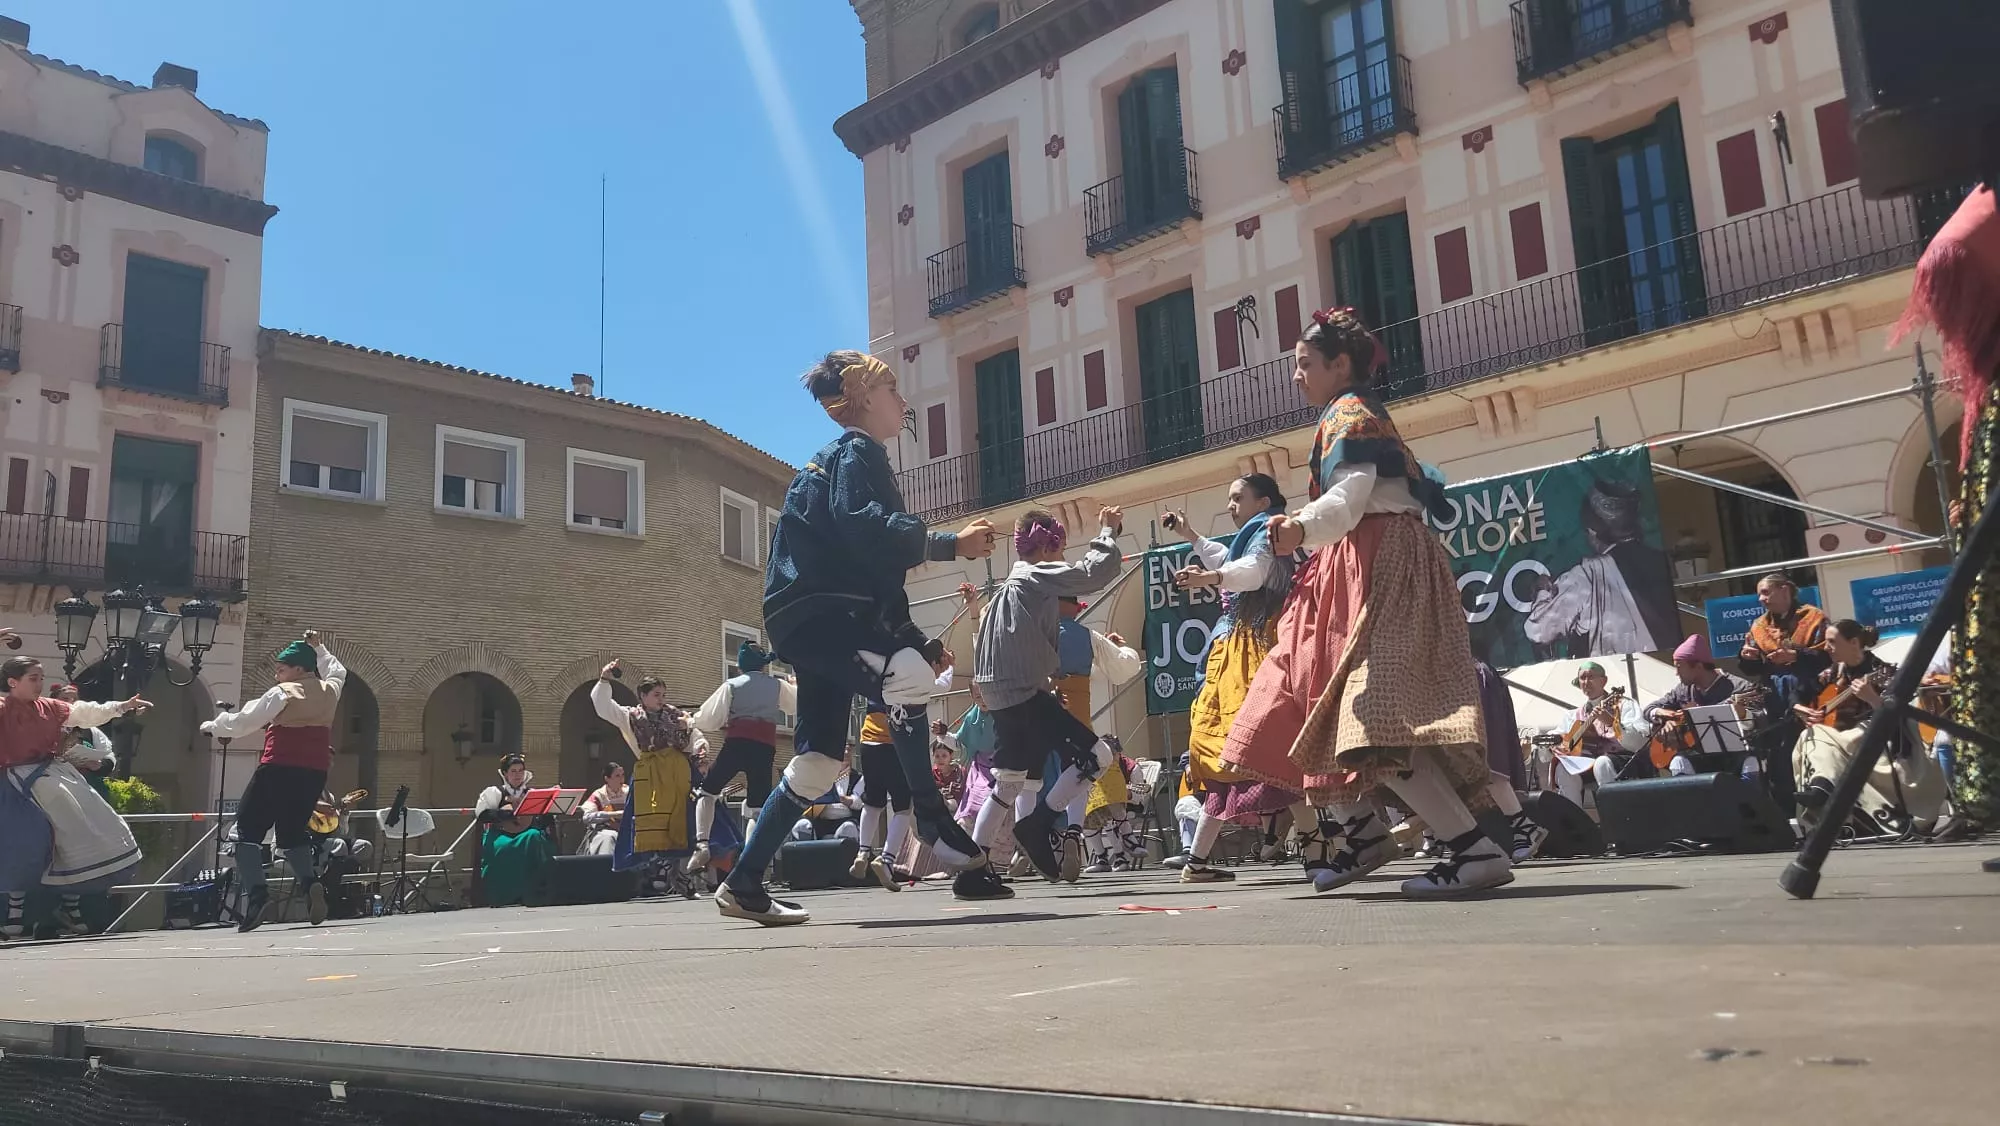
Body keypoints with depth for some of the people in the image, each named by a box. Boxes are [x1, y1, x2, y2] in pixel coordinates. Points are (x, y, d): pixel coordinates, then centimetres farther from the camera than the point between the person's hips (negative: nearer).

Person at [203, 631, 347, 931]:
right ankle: (310, 883, -7)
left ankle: (255, 893, -16)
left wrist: (214, 726, 17)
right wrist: (318, 648, 37)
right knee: (292, 832, 18)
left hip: (279, 770, -6)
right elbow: (337, 671, 37)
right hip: (314, 773, 6)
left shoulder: (283, 693, -3)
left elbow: (244, 721, 1)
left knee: (249, 829, 2)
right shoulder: (329, 691, 13)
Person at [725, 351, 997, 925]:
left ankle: (744, 884, 17)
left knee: (819, 759, 9)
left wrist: (918, 640, 19)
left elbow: (879, 573, 27)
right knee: (905, 674, -33)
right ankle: (931, 817, -23)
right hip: (813, 608, -11)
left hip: (819, 614, 11)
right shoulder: (857, 450, -2)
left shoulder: (848, 457, 28)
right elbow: (861, 525, -25)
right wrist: (949, 544, -26)